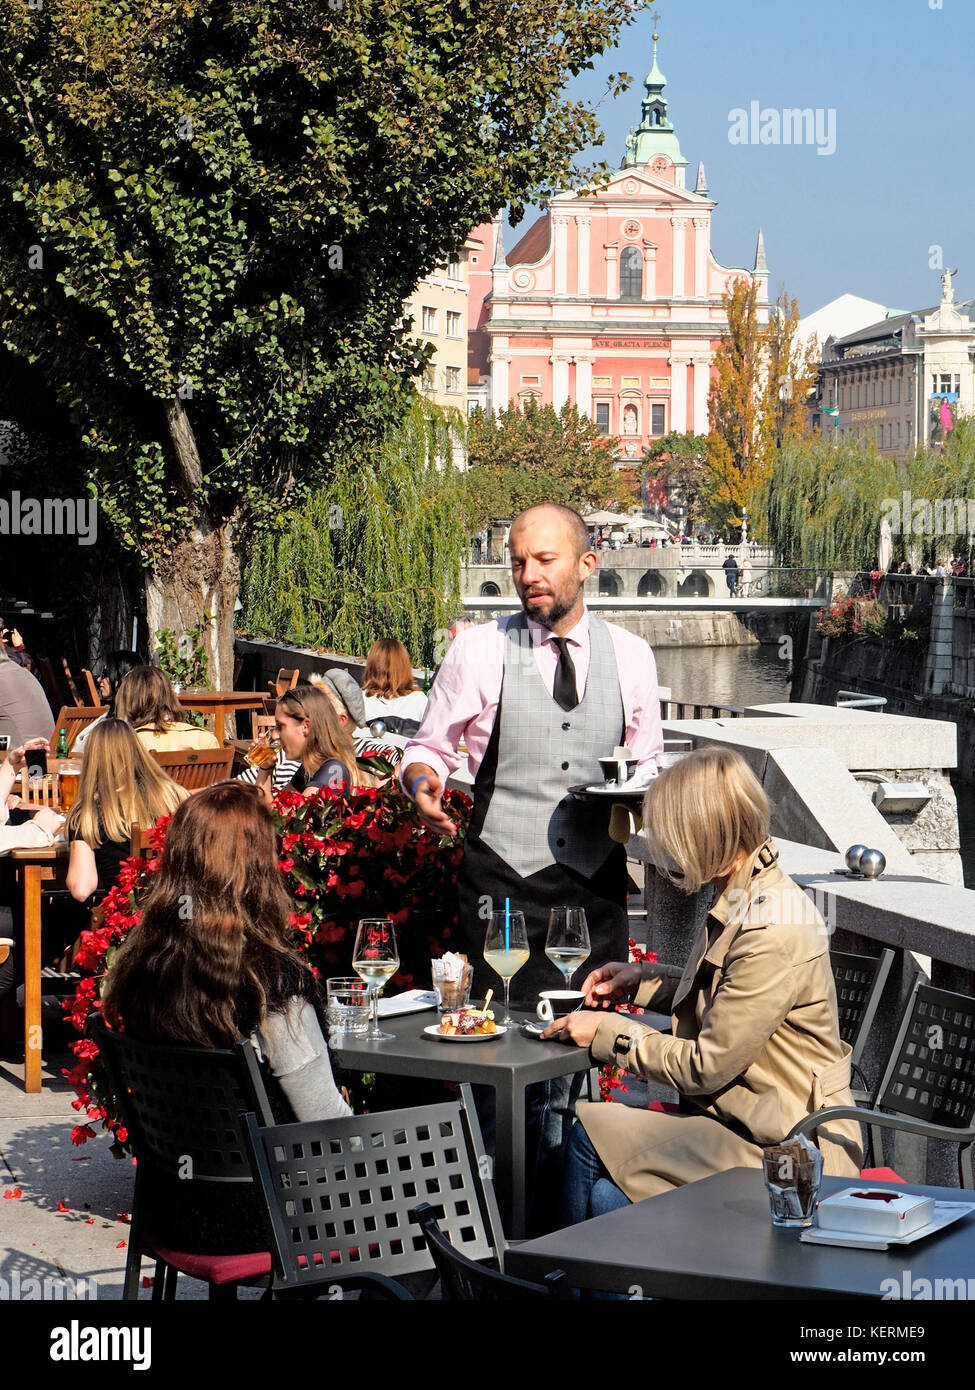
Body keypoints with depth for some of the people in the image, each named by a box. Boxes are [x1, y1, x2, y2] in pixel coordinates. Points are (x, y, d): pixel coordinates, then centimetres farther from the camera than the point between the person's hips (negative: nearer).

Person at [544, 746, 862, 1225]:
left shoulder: (772, 932, -24)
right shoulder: (741, 902, 6)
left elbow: (706, 1066, -18)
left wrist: (608, 1033, -6)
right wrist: (640, 979, 16)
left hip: (792, 1152, -9)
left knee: (592, 1136, -11)